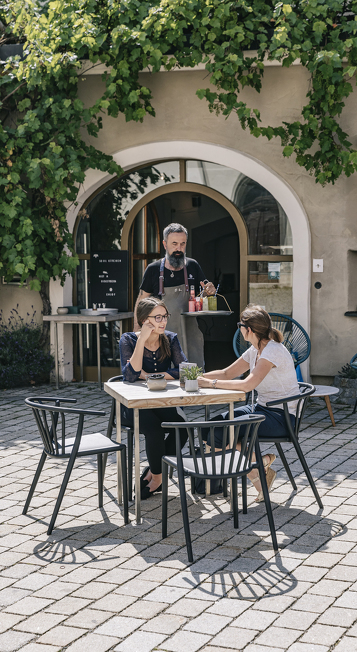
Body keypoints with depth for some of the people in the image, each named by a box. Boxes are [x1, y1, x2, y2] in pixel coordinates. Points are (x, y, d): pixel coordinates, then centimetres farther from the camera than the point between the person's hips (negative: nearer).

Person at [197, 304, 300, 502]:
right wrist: (198, 378, 4)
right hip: (261, 408, 9)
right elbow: (227, 373, 16)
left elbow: (248, 384, -30)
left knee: (220, 432, -21)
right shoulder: (255, 350, 9)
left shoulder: (273, 350, -19)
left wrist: (212, 383, -23)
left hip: (280, 417, -9)